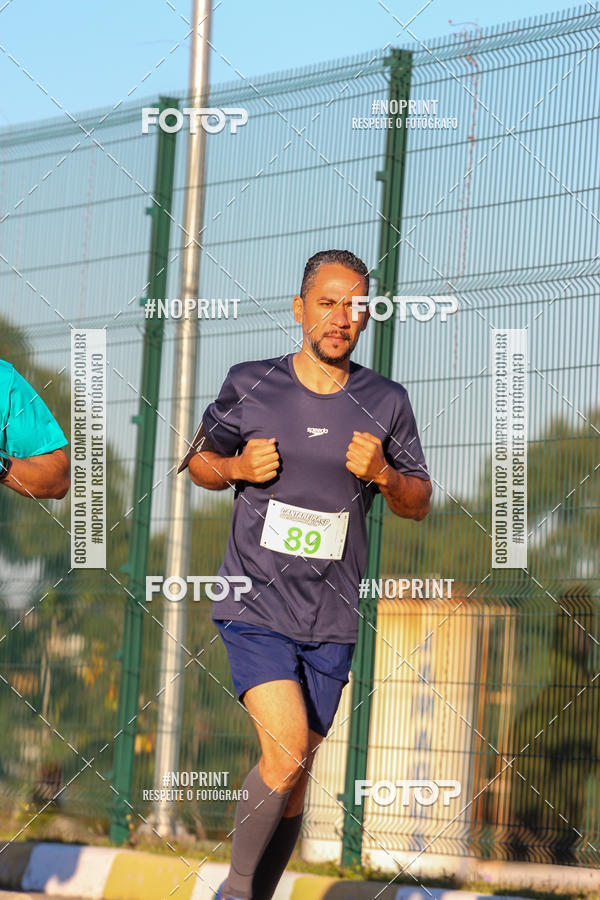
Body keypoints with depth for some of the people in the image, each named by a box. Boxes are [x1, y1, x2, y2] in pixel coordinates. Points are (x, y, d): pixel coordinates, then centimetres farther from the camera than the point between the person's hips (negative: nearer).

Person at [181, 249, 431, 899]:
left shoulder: (386, 404, 2)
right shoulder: (249, 386, -2)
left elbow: (419, 505, 10)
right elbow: (198, 461, 12)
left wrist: (383, 475, -12)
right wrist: (237, 467, -10)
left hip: (331, 621, 3)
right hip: (254, 607, -3)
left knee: (294, 776, 7)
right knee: (285, 750, -20)